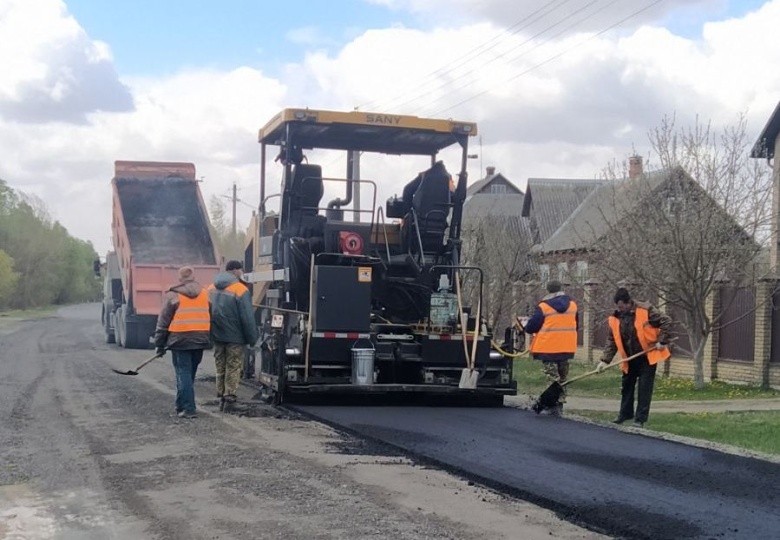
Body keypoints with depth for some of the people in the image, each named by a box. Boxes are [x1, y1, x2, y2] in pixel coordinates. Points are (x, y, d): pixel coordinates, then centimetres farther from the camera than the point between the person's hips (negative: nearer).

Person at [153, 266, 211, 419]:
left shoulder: (173, 295, -3)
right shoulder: (204, 293, 9)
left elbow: (163, 321, -1)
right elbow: (210, 317, 12)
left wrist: (160, 343, 6)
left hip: (180, 339, -4)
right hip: (200, 340, 4)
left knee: (183, 374, -1)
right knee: (190, 374, 16)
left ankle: (188, 409, -8)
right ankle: (182, 406, 26)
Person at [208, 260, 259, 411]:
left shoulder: (211, 289, 7)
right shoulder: (240, 290, -15)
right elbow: (247, 317, -15)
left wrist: (211, 333, 17)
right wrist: (252, 338, -6)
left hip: (217, 336, 6)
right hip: (235, 337, -6)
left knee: (220, 367, 15)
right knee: (233, 367, 2)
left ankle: (221, 395, 17)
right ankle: (229, 394, -1)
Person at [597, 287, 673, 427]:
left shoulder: (645, 310, -18)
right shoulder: (615, 318, -4)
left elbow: (666, 321, -14)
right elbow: (611, 341, 1)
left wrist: (662, 341, -18)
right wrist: (605, 360, -7)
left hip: (647, 357, -5)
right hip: (629, 359, 5)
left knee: (644, 388, -3)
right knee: (626, 386, 15)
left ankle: (640, 419, 3)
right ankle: (625, 414, 31)